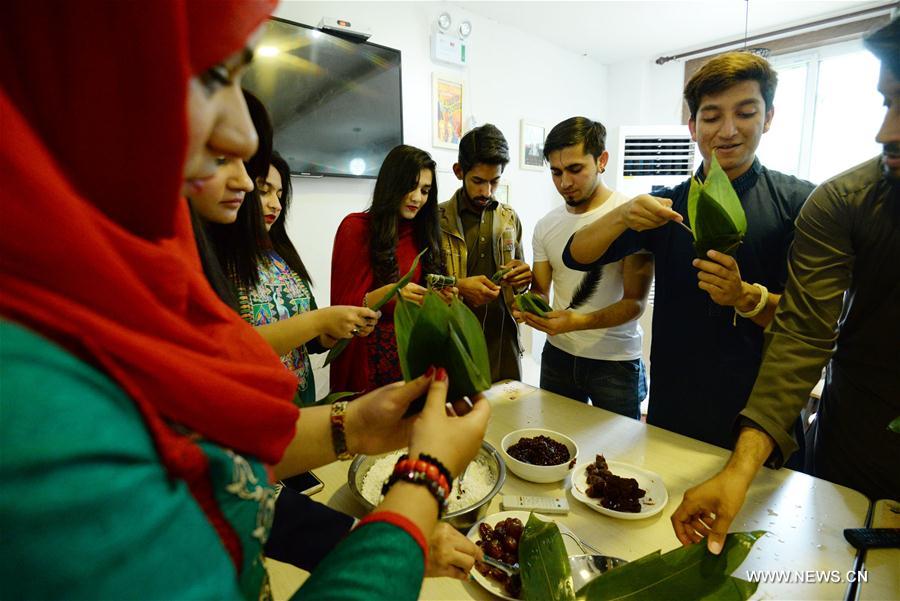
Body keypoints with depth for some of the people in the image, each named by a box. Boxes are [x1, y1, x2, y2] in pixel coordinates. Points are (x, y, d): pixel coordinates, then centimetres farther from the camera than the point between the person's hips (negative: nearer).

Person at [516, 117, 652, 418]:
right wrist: (529, 308, -18)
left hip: (615, 360, -4)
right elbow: (540, 291, 6)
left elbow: (635, 302, -15)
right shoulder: (546, 225, 2)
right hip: (557, 354, 4)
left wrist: (577, 322, -31)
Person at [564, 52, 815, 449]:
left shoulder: (799, 202, -5)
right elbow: (576, 257, -4)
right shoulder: (666, 206, 3)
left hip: (763, 412, -2)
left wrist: (747, 297, -27)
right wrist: (623, 216, -22)